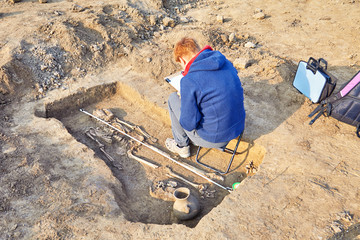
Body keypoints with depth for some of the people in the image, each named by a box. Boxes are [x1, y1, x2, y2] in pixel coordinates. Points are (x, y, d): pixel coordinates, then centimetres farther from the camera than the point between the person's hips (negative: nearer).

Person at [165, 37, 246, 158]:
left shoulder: (189, 81, -22)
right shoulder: (226, 62, -1)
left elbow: (189, 124, -19)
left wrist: (184, 99, 2)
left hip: (213, 139, -7)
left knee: (173, 98, 8)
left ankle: (182, 145, 25)